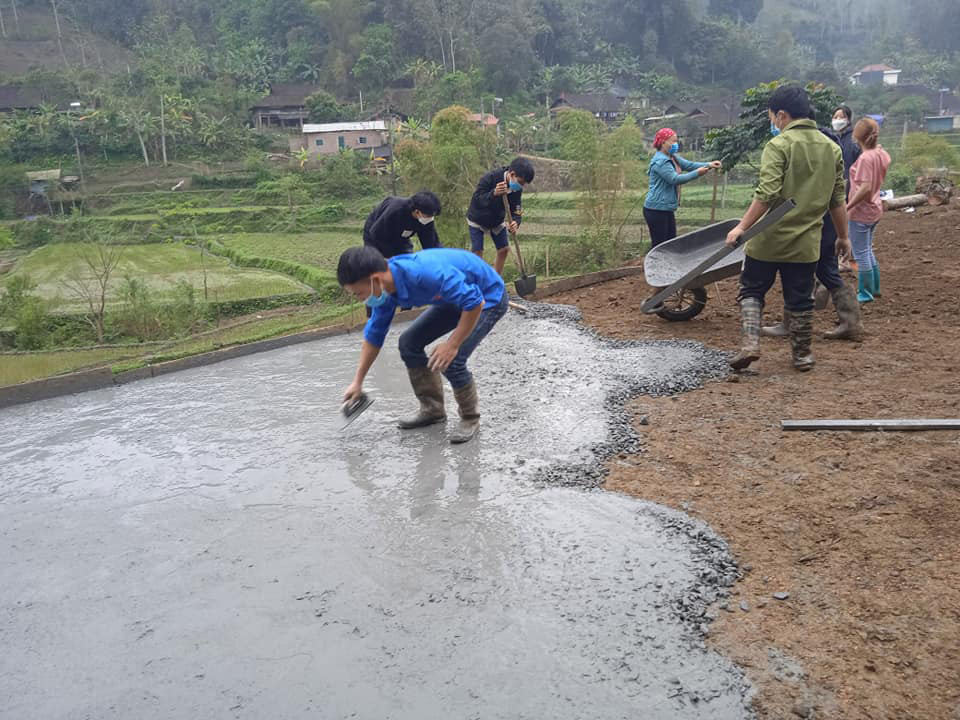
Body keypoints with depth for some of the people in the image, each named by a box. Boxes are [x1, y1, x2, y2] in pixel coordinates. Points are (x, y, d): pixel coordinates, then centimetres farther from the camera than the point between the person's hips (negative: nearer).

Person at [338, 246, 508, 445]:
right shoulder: (386, 288, -11)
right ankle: (432, 409, 18)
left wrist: (453, 345, -27)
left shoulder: (424, 273, -39)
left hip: (489, 299, -8)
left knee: (451, 360, -21)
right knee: (409, 343, 4)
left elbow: (475, 303, -35)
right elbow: (374, 334, 4)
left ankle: (470, 419, 4)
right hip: (457, 298, 8)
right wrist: (357, 382, 8)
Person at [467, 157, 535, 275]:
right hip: (478, 220, -5)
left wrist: (515, 222, -39)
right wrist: (493, 194, -55)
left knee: (504, 250, 4)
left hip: (497, 220, 5)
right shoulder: (490, 178, -33)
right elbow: (476, 200, -36)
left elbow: (515, 209, -16)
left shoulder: (517, 189, -17)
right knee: (477, 252, -12)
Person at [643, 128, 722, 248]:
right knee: (659, 244, -6)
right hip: (657, 210, -10)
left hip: (667, 209, 10)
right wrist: (697, 173, -19)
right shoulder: (660, 161, -16)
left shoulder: (673, 157, 14)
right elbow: (674, 179, -23)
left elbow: (689, 164, 10)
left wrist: (708, 165, -4)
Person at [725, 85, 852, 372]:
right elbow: (838, 200, 11)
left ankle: (750, 342, -3)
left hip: (770, 239, -4)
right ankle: (802, 354, 22)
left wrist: (742, 227, -17)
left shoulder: (779, 145, -10)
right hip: (806, 241, 5)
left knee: (752, 291, 11)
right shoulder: (831, 148, 8)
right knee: (800, 300, 14)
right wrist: (843, 236, 20)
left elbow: (767, 195, -21)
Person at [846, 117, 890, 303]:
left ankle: (865, 293, 12)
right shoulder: (882, 154, 1)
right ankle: (874, 288, 30)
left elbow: (865, 188, -29)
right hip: (875, 209, 9)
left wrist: (847, 207, -23)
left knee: (861, 254, 3)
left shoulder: (865, 158, -23)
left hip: (861, 212, -9)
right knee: (868, 251, 21)